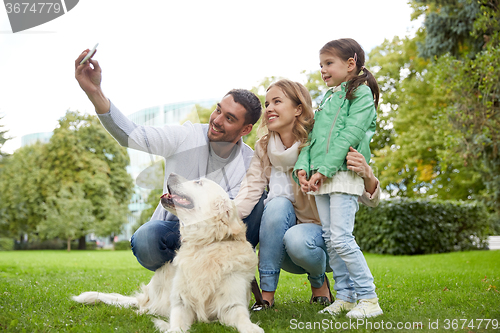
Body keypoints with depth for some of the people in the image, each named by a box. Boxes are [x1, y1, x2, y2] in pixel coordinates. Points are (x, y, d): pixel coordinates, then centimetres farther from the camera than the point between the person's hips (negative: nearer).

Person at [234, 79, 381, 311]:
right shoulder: (264, 148, -2)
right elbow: (250, 190, -13)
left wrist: (367, 174, -40)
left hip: (321, 232, -3)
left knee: (297, 240, -36)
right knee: (278, 203, -28)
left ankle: (319, 281, 1)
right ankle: (267, 294, -19)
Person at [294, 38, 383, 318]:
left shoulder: (361, 93, -1)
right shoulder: (326, 98, 21)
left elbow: (349, 136, -13)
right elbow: (313, 137, 16)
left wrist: (323, 170, -18)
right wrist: (303, 166, -1)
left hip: (344, 175, -7)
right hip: (321, 179, 7)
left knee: (341, 238, -13)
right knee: (329, 239, 7)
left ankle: (369, 298, -2)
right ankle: (346, 295, 16)